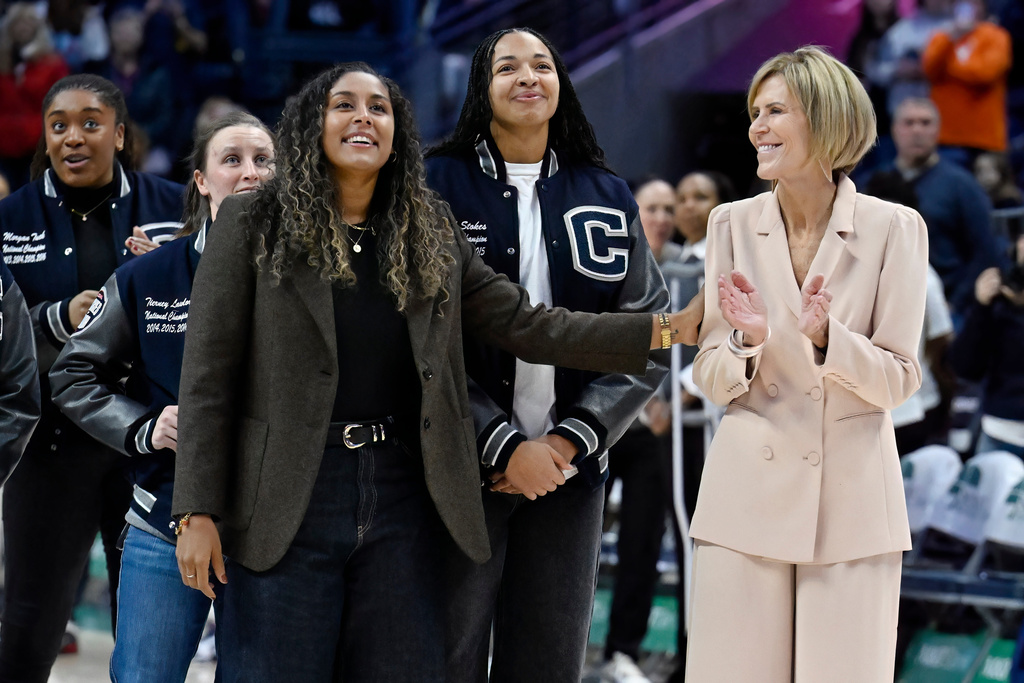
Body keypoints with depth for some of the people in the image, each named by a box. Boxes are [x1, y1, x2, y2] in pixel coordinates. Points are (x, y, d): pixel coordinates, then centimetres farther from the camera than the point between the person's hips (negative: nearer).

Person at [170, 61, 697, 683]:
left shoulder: (432, 235, 13)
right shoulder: (252, 227, 2)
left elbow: (525, 324, 9)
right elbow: (208, 376, -1)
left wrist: (671, 328, -1)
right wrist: (198, 512, -9)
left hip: (402, 493, 3)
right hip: (288, 500, -3)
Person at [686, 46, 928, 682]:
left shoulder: (894, 229, -3)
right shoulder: (732, 224, 5)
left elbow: (899, 380, -4)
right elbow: (711, 380, 5)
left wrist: (827, 339, -21)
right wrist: (748, 340, -16)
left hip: (852, 500, -2)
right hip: (748, 494, 2)